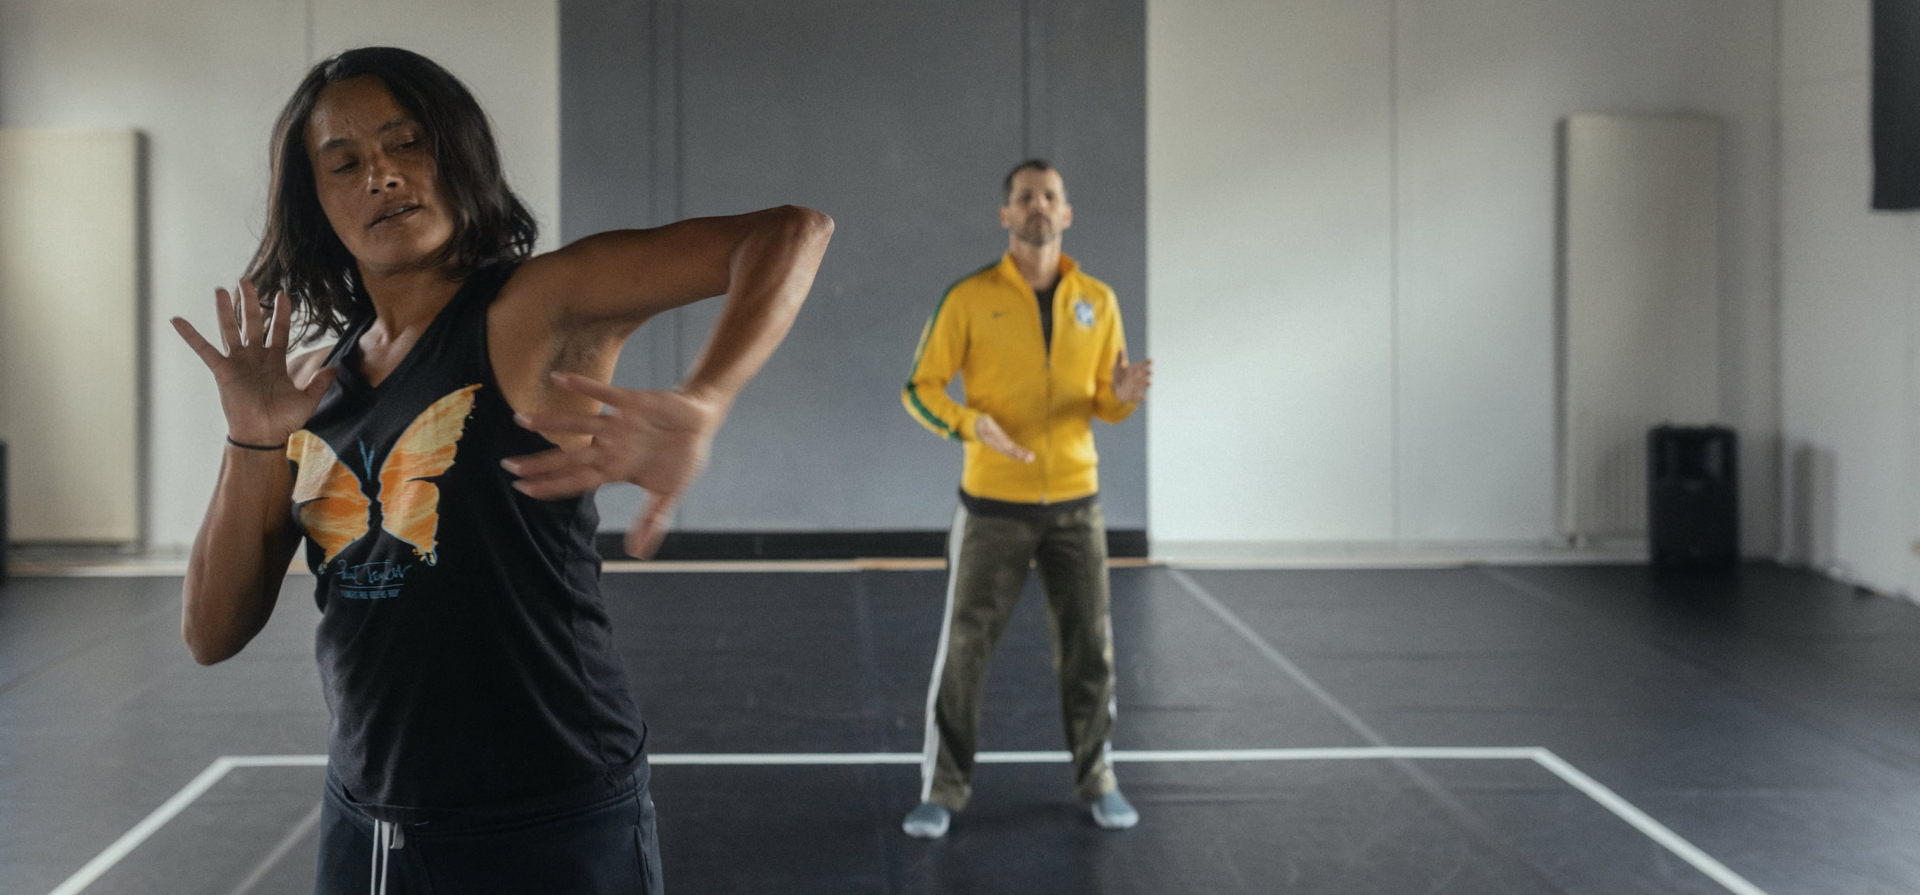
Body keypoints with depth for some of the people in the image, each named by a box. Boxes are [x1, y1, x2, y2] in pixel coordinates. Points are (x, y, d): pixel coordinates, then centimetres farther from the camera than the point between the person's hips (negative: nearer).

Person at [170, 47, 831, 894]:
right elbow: (213, 634, 6)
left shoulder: (531, 308, -11)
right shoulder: (315, 387, 7)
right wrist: (252, 444, -9)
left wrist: (693, 410, -39)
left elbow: (791, 232, -23)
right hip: (363, 825, 6)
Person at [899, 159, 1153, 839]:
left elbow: (1105, 402, 10)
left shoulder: (1097, 300, 4)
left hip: (1075, 502, 3)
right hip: (994, 503, -2)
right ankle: (944, 787, 12)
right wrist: (971, 424, -22)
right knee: (964, 648, 0)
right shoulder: (970, 298, -6)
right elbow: (920, 388, -4)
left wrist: (1124, 396, -14)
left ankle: (1097, 779, 23)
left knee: (1089, 648, 7)